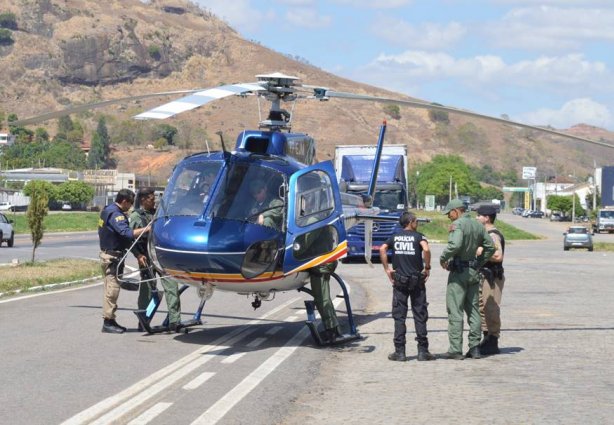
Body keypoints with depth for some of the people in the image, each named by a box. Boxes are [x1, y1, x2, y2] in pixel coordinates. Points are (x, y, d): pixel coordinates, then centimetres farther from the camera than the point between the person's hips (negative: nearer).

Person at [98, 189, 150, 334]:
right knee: (112, 288, -8)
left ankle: (110, 321, 20)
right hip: (113, 256, -11)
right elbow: (127, 233, -31)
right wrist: (146, 229, -30)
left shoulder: (108, 210, 14)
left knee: (110, 288, 15)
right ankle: (108, 322, -7)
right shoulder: (115, 214, -19)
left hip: (107, 254, 11)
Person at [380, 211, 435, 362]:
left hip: (399, 281, 2)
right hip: (417, 281, -2)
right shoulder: (418, 236, -1)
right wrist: (427, 267, -8)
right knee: (420, 316, 4)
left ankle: (399, 352, 1)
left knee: (399, 317, 4)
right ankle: (422, 351, 4)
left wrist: (387, 269, -3)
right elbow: (426, 249, -20)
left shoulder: (394, 237, 9)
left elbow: (382, 249, -6)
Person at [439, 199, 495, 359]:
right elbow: (490, 247, 13)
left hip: (458, 271, -7)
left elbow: (455, 245, -29)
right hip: (474, 272, 7)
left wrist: (443, 258, -14)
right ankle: (474, 347, 13)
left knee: (455, 311, -3)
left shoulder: (457, 224, -13)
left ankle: (455, 349, -5)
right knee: (473, 310, 13)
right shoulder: (478, 225, 11)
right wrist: (479, 263, 15)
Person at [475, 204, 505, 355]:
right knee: (483, 308, 14)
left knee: (491, 309, -7)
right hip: (485, 275, 11)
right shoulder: (485, 234, 16)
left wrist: (482, 253, -20)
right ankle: (487, 340, 21)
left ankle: (493, 344, -3)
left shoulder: (493, 235, -16)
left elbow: (498, 256, -26)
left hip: (492, 277, -11)